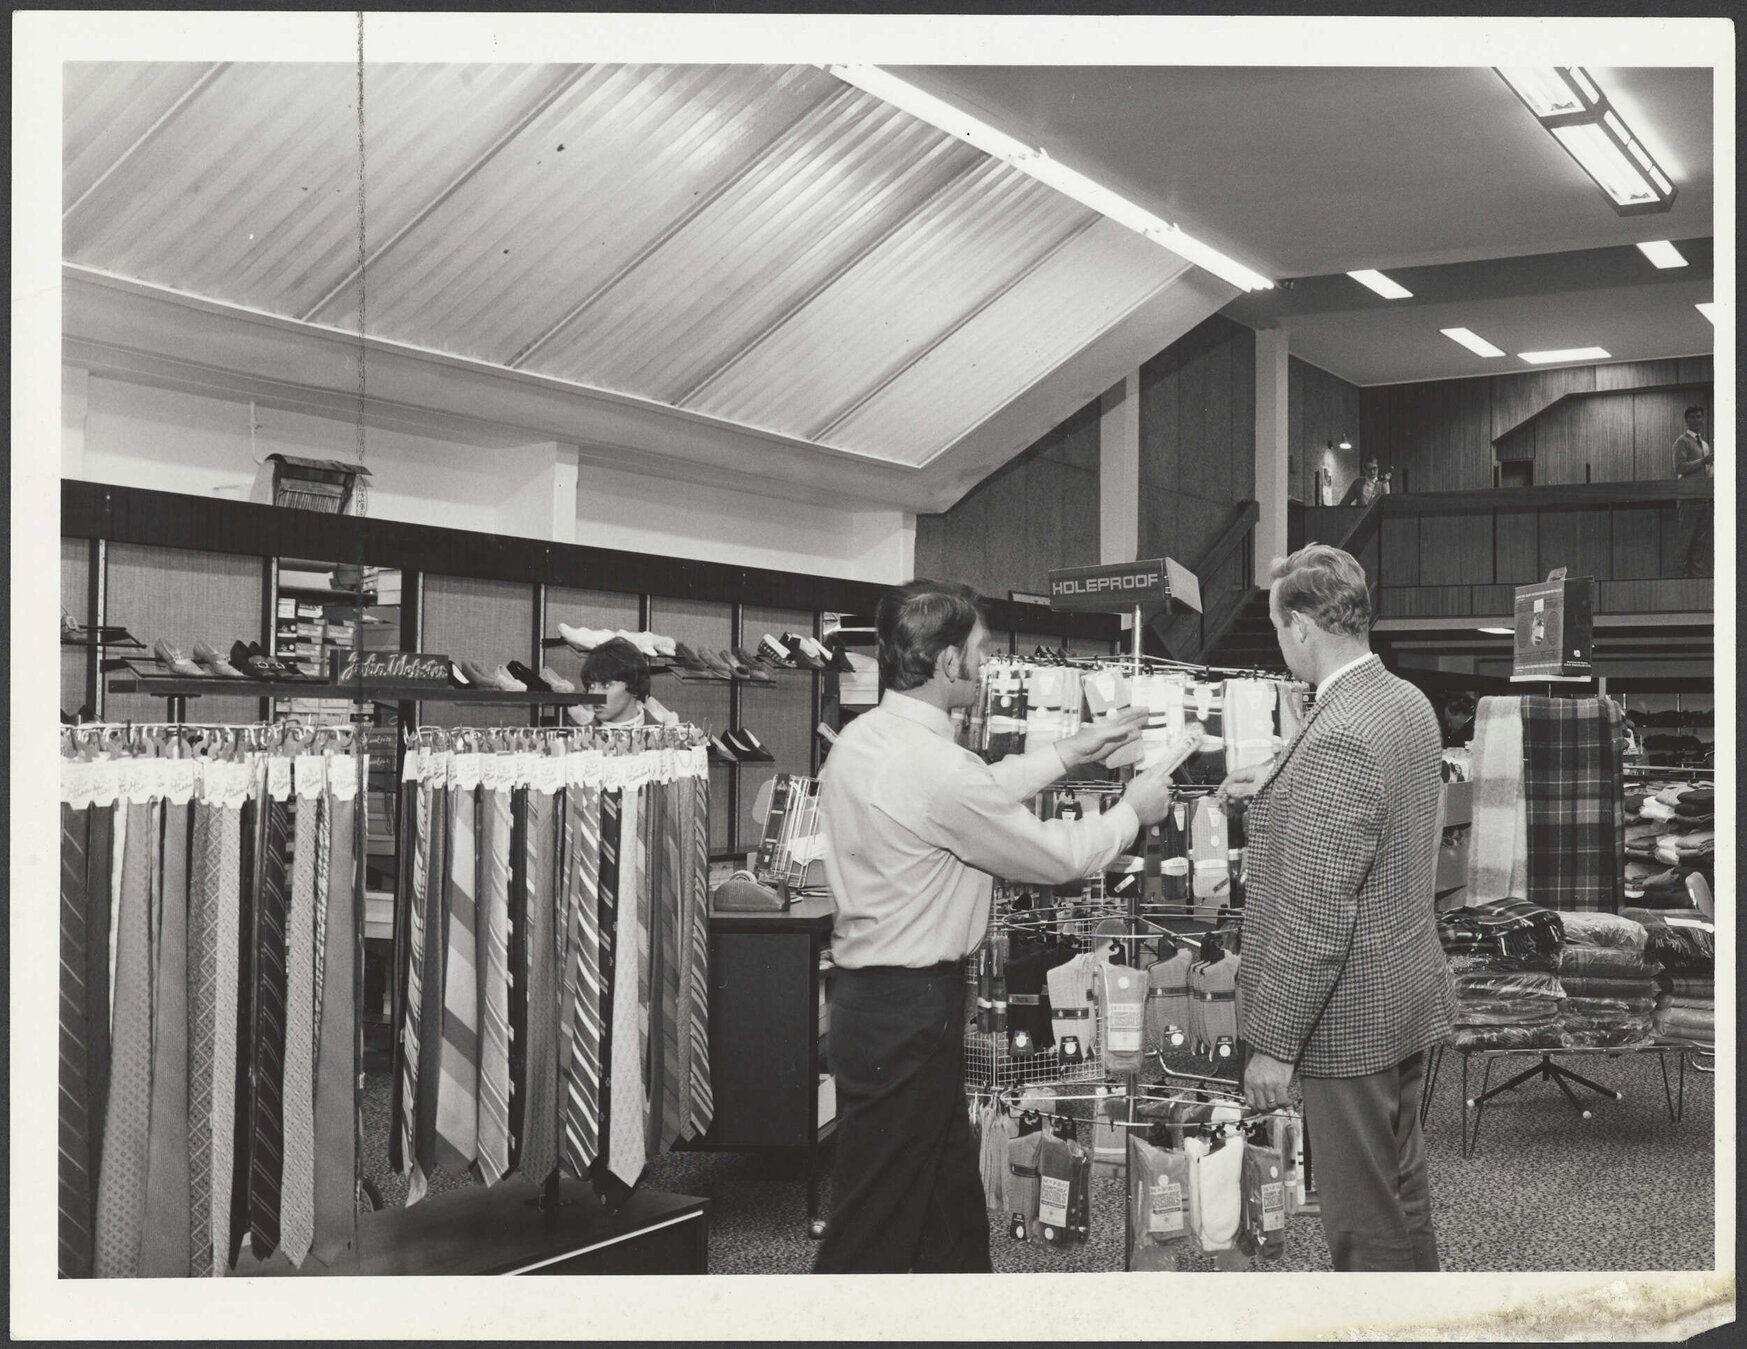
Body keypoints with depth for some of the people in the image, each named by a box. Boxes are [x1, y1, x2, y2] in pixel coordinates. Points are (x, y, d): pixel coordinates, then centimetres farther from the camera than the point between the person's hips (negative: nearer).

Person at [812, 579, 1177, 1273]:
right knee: (873, 1236, 1)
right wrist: (1134, 811, 5)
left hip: (866, 990, 10)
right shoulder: (937, 769, -24)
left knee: (952, 1205, 22)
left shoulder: (860, 739, 5)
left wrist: (1071, 752, 20)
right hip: (908, 1012, -10)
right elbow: (1055, 856, -12)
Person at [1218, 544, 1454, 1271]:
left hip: (1351, 1020, -9)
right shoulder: (1409, 702, 2)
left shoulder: (1336, 740, -27)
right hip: (1412, 994, 9)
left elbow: (1316, 916, -26)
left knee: (1366, 1222, 6)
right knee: (1402, 1190, 23)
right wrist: (1278, 784, 14)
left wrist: (1273, 1043, -19)